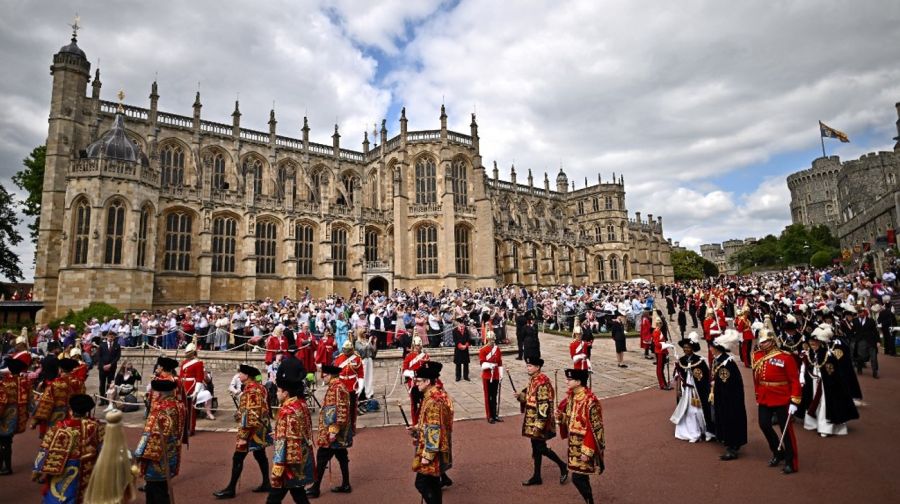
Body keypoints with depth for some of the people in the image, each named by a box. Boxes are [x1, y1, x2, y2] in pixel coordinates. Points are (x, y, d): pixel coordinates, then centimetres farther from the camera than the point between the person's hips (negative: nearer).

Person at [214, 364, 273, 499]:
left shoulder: (250, 390, -21)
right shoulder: (259, 386, 8)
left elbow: (249, 416, -24)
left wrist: (243, 436, -22)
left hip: (252, 431, -9)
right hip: (261, 429, 9)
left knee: (237, 458, 0)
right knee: (260, 455, 16)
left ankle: (230, 489, 8)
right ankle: (266, 484, 23)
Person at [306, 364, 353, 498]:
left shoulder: (337, 388, -19)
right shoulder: (337, 386, 12)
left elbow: (341, 412, -25)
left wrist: (333, 430, -24)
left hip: (332, 432, -10)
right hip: (340, 433, 10)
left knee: (321, 458, -1)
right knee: (342, 457, 14)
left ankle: (315, 488, 8)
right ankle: (346, 485, 21)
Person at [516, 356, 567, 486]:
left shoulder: (542, 382, -22)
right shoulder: (532, 379, 7)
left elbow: (544, 405, -24)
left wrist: (539, 425, -23)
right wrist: (521, 396, -2)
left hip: (540, 421, -9)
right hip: (532, 420, 9)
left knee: (541, 448, -1)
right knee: (536, 447, 14)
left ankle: (562, 466, 19)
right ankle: (536, 476, 24)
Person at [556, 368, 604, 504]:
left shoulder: (590, 401, -23)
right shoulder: (571, 397, 2)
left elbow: (594, 428, -21)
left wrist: (587, 451, -20)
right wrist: (560, 416, -8)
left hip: (585, 446, -8)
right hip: (574, 445, 8)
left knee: (577, 478, -5)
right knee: (582, 477, 17)